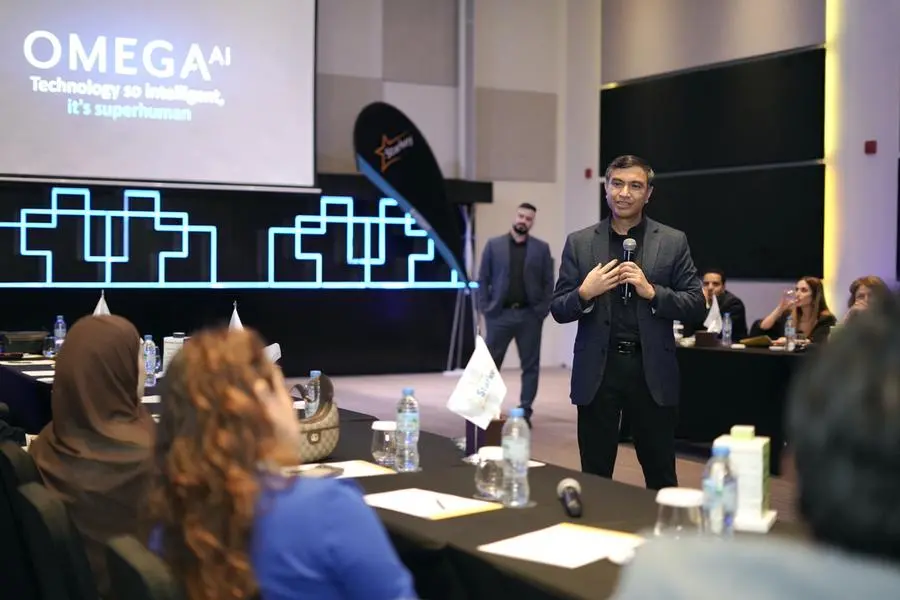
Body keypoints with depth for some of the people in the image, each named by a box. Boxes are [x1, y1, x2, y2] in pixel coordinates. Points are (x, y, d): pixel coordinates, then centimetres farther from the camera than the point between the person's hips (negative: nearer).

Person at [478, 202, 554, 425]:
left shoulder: (541, 248, 5)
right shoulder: (494, 245, 5)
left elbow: (548, 283, 4)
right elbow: (483, 279, 5)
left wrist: (542, 311, -5)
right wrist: (486, 308, -3)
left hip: (530, 315, 1)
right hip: (500, 314, 0)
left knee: (530, 366, 3)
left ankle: (525, 412, 11)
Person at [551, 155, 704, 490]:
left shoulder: (673, 242, 4)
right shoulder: (579, 243, 6)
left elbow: (696, 305, 2)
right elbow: (558, 311, 6)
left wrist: (651, 291, -14)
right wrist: (585, 293, -14)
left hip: (652, 370, 0)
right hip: (597, 371, 1)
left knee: (661, 478, 9)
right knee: (594, 478, 7)